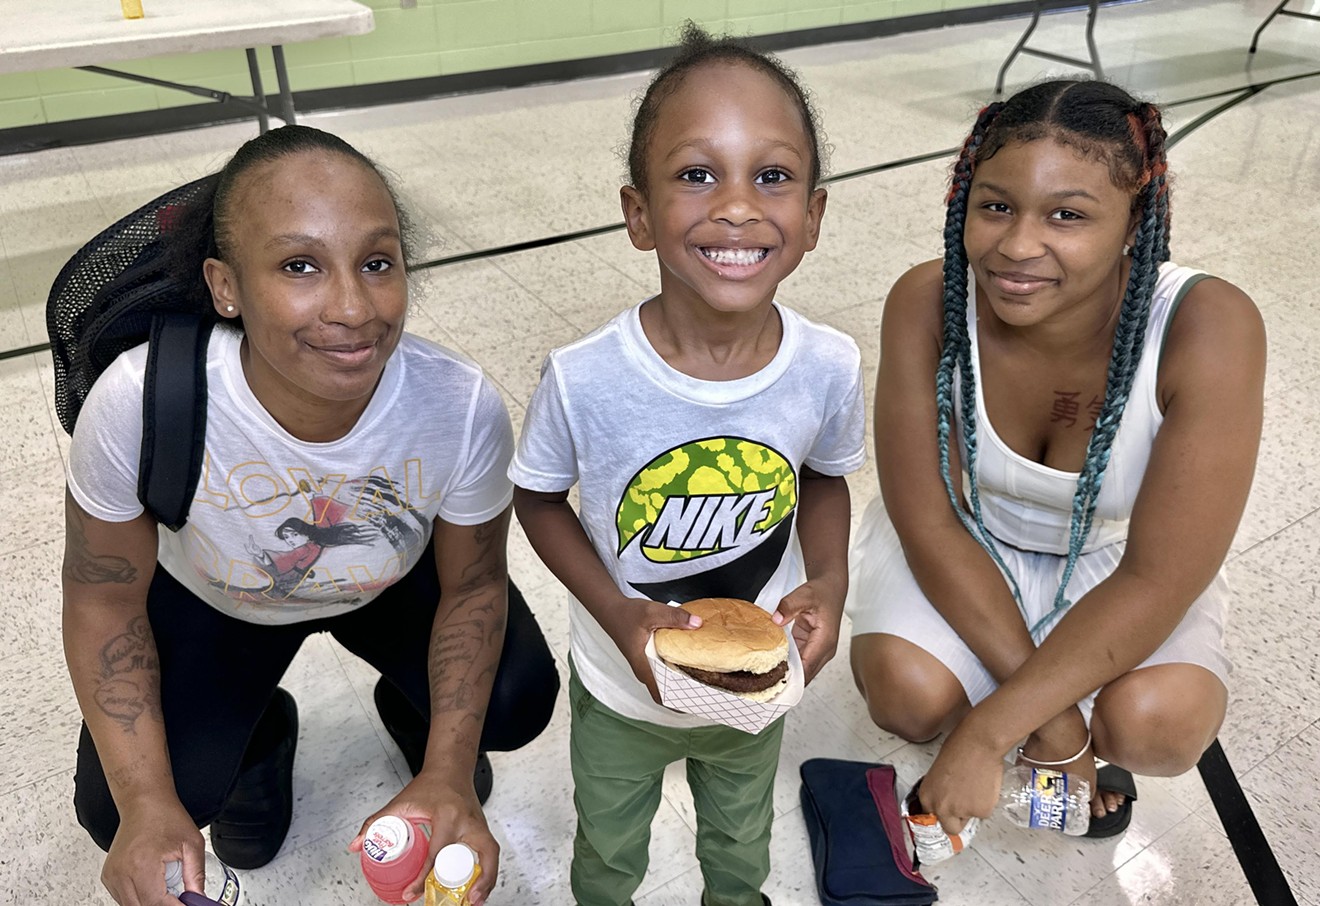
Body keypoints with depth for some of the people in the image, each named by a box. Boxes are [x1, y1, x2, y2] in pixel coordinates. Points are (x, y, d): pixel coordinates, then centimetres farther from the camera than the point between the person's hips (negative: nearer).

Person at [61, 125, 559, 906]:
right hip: (210, 599, 0)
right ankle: (259, 736, 24)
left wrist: (450, 774, -25)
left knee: (514, 707, -16)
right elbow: (106, 596, -18)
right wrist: (148, 803, -26)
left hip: (395, 582, 1)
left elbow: (472, 587, -16)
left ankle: (409, 707, 21)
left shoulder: (465, 408, -34)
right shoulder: (140, 401, -37)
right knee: (118, 811, -11)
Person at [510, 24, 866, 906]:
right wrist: (618, 613, -25)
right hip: (621, 691, -1)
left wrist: (830, 583, -21)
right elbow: (538, 498, -12)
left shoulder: (830, 368, -23)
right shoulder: (584, 379, -30)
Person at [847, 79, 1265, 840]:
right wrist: (1046, 713, -23)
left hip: (1117, 560, 0)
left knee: (1153, 723, -27)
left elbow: (1156, 578, -28)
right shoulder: (927, 303, -27)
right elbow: (929, 522, -20)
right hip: (963, 540, 1)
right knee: (909, 695, -25)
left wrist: (988, 735, -30)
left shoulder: (1209, 329, -31)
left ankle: (1100, 746, 11)